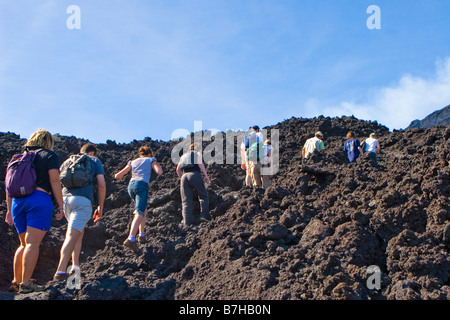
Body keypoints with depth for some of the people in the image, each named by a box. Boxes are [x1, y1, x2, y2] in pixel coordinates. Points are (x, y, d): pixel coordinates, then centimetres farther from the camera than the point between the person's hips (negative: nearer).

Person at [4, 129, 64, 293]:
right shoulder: (49, 156, 6)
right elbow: (54, 180, -6)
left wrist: (9, 210, 20)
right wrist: (61, 206, -6)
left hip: (17, 201, 6)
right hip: (40, 199, -6)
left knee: (24, 244, 15)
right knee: (33, 243, -7)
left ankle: (16, 282, 12)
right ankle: (26, 283, -11)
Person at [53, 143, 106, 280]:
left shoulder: (68, 160, 27)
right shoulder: (95, 161, 17)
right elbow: (101, 184, 5)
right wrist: (100, 206, 10)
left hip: (65, 198, 5)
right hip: (83, 199, -5)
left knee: (80, 231, 23)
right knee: (72, 235, -10)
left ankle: (75, 266, 18)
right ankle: (60, 272, -19)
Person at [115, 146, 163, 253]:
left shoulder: (133, 162, 27)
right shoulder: (151, 160, 18)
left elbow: (117, 176, 22)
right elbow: (159, 172, 2)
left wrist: (118, 176, 46)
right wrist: (157, 165, 23)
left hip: (131, 185, 5)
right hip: (142, 185, -5)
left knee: (143, 210, 25)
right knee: (139, 213, -16)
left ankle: (141, 235, 21)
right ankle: (131, 239, -33)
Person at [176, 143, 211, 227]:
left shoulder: (183, 156, 30)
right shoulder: (198, 154, 18)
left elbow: (178, 169, 23)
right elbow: (200, 163, 0)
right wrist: (206, 176, -1)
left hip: (185, 176, 4)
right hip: (195, 175, -4)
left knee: (186, 201, 2)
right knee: (203, 196, 10)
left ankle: (187, 222, -7)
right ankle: (204, 215, -7)